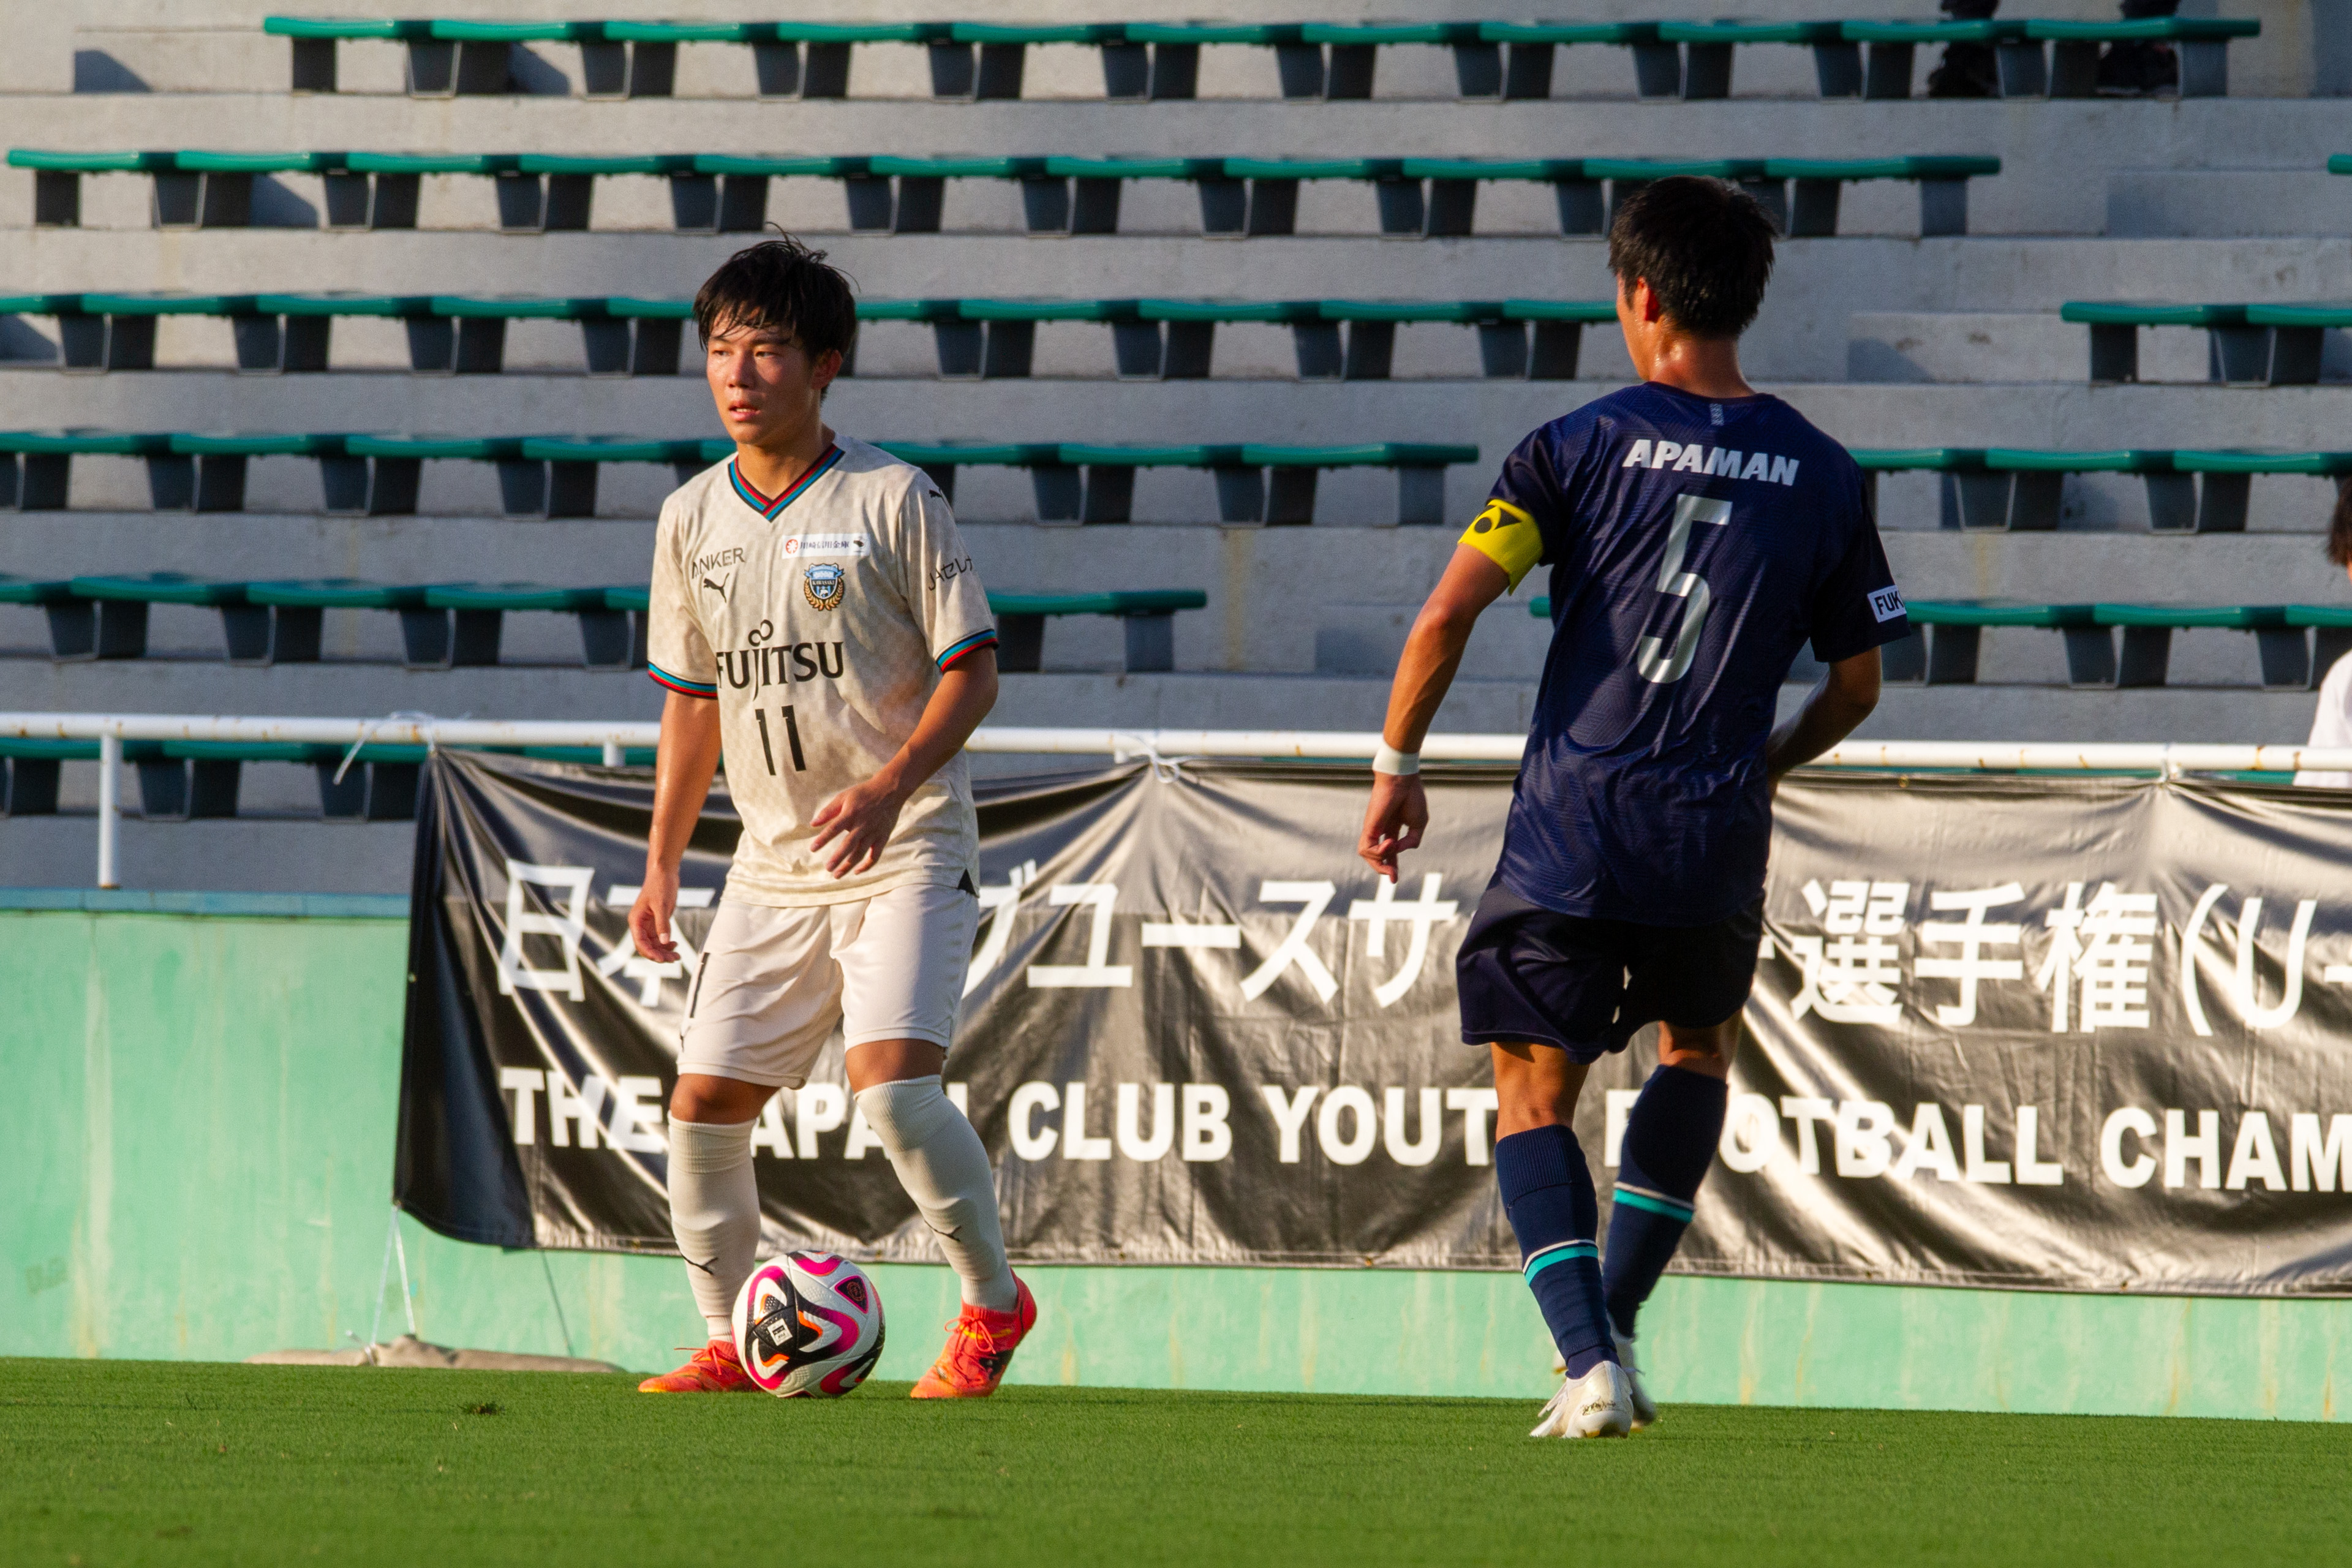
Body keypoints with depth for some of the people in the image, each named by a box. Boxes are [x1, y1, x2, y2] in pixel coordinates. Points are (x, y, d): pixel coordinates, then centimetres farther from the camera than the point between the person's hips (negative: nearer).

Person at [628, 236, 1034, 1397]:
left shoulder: (891, 499, -8)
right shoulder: (694, 518, 7)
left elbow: (970, 670, -7)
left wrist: (891, 785, -22)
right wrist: (662, 863, 12)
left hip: (904, 851, -5)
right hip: (773, 859, 5)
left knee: (890, 1083, -20)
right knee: (705, 1102, -1)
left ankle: (992, 1303, 0)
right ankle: (731, 1342, 14)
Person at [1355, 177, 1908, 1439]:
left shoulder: (1581, 447, -4)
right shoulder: (1823, 477, 5)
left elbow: (1448, 612, -11)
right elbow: (1856, 684, 12)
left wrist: (1396, 765, 2)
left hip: (1571, 833, -2)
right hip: (1715, 839, 2)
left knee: (1533, 1097, 8)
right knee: (1697, 1049, 28)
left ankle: (1589, 1355, -10)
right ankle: (1610, 1321, 18)